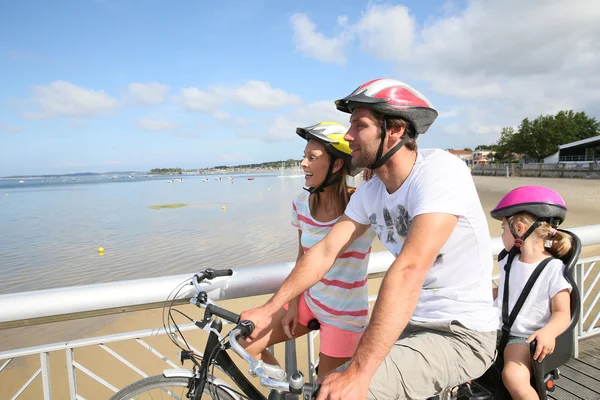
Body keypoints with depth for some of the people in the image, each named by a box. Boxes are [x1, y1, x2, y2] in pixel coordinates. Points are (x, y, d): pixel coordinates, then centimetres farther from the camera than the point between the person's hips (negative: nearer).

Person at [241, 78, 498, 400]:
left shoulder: (441, 171, -23)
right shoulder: (369, 192, 0)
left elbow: (409, 269, -32)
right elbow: (325, 251, 1)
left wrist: (358, 372, -34)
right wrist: (269, 309, -2)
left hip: (462, 333, -6)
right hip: (410, 323, 7)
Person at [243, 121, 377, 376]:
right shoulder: (302, 205, -5)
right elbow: (304, 257, 5)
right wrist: (293, 304, 4)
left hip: (344, 315, -5)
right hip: (309, 301, 5)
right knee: (246, 342, 5)